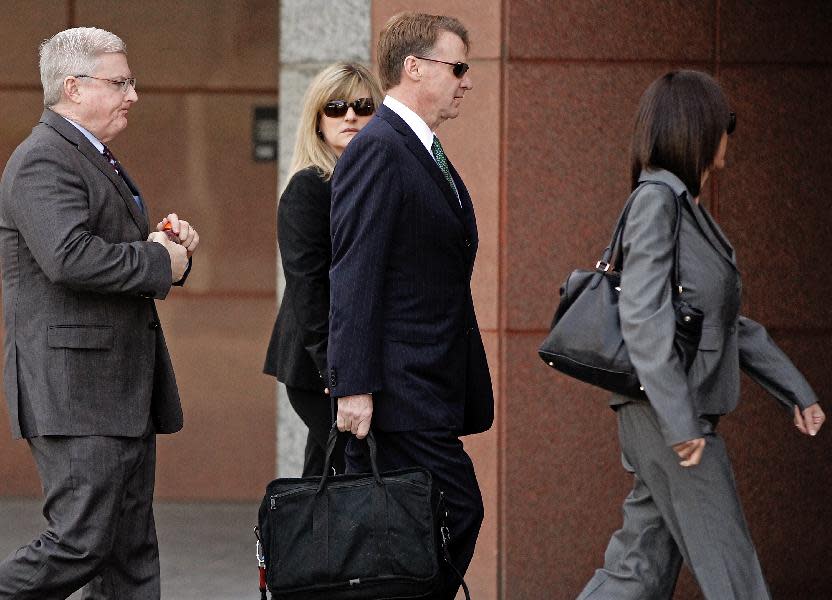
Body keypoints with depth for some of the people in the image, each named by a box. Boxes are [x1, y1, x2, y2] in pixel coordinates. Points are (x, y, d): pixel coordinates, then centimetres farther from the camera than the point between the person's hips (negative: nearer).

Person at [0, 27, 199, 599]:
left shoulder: (98, 160, 22)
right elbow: (69, 257, -27)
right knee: (82, 541, -13)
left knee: (132, 553, 8)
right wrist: (159, 262, -16)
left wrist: (170, 243, 8)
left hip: (124, 390, 10)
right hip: (76, 392, -10)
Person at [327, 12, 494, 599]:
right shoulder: (376, 150, -11)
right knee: (457, 514, -11)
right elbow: (353, 279, -17)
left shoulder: (427, 152, 20)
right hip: (400, 390, -9)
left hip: (433, 391, 9)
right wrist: (355, 387, -21)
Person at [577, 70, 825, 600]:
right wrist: (679, 421, -23)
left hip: (684, 416, 9)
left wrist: (796, 391, 20)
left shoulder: (691, 210, 17)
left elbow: (729, 324, 22)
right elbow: (642, 316, -20)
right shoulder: (657, 201, -12)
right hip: (666, 416, -9)